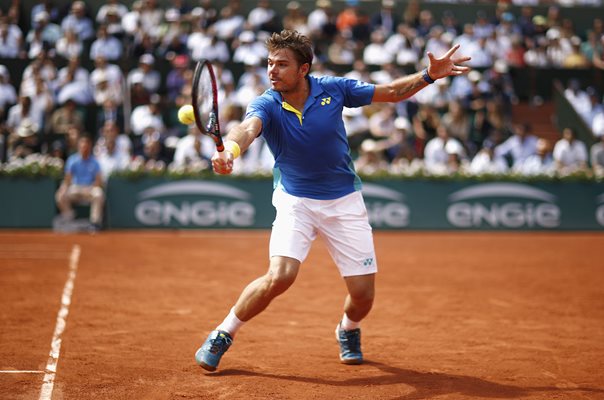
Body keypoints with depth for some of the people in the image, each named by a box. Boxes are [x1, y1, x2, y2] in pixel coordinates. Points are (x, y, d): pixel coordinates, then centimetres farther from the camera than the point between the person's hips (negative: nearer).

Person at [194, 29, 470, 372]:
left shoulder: (333, 89, -10)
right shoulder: (266, 105, -16)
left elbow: (391, 92, 1)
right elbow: (248, 128, -39)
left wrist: (430, 75, -15)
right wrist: (230, 150, -62)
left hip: (345, 202, 2)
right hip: (295, 202, -2)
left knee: (363, 292, -2)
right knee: (279, 277, -23)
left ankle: (349, 330, 35)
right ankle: (222, 335, -1)